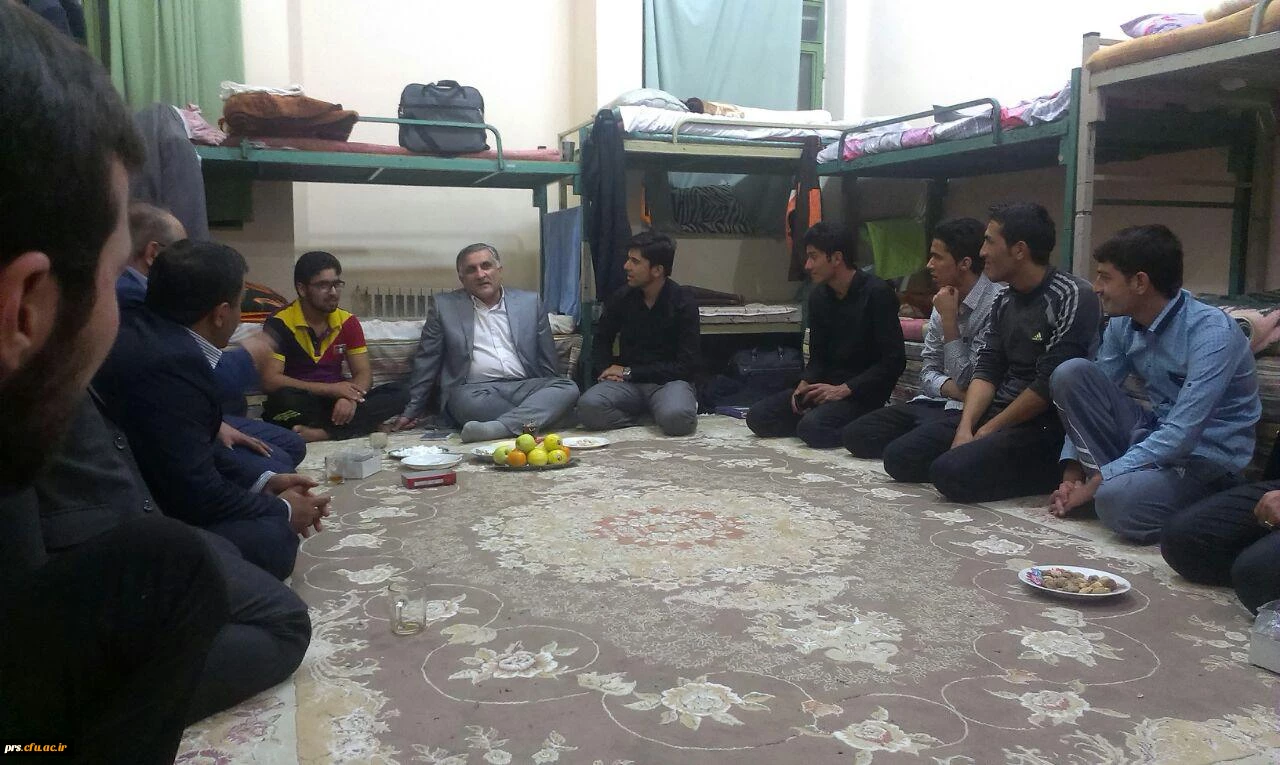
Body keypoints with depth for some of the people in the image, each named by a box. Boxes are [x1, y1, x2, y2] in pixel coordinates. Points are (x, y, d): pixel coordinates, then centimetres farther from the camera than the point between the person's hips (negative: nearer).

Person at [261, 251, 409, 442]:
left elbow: (364, 374, 2)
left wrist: (349, 397, -22)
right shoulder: (279, 324, -8)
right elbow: (270, 381, -18)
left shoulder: (348, 322, 6)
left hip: (336, 403, 5)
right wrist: (331, 389, -22)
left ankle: (321, 432, -31)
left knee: (398, 393, -17)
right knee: (284, 398, -38)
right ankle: (363, 424, -23)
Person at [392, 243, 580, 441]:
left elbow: (546, 359, 16)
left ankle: (497, 427, -41)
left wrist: (549, 393, 11)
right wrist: (412, 410, 12)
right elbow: (426, 362, 13)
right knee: (468, 399, -37)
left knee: (568, 388, -28)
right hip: (473, 389, -2)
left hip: (524, 387, 2)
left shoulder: (530, 302, 14)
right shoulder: (445, 306, 11)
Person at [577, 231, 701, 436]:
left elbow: (686, 366, -10)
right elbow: (601, 341, 20)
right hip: (627, 383, 3)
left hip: (669, 381, -2)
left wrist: (630, 372, -11)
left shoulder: (683, 303, -7)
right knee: (588, 407, -29)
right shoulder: (621, 298, 4)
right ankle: (648, 417, -9)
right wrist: (605, 369, -3)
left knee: (677, 418, -37)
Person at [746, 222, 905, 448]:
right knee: (758, 416, -8)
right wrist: (804, 384, -8)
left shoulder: (877, 294, -12)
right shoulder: (819, 296, 10)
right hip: (827, 386, 8)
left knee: (813, 428, -33)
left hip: (863, 392, -8)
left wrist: (843, 390, -19)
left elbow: (894, 361, -15)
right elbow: (817, 357, 14)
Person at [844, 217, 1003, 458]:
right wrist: (952, 388, -11)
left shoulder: (996, 304, -16)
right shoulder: (945, 301, 10)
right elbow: (927, 372, 11)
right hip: (932, 403, 7)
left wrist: (948, 320, -13)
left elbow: (968, 382, -14)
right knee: (855, 434, -8)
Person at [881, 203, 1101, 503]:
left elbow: (1049, 385, -18)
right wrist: (965, 428, -10)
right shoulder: (1004, 302, 11)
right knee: (899, 457, -4)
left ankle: (1051, 471, -5)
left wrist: (987, 432, -11)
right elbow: (986, 371, 6)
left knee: (951, 472, -28)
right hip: (995, 415, 8)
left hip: (1045, 426, -8)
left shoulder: (1071, 297, -14)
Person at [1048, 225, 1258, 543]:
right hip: (1153, 435, 7)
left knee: (1118, 503, -37)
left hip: (1206, 459, -7)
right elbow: (1086, 397, 3)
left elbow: (1182, 436, -29)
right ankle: (1115, 478, -9)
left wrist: (1095, 483, -26)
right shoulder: (1123, 324, -3)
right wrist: (1072, 472, -8)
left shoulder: (1212, 332, -24)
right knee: (1071, 373, -15)